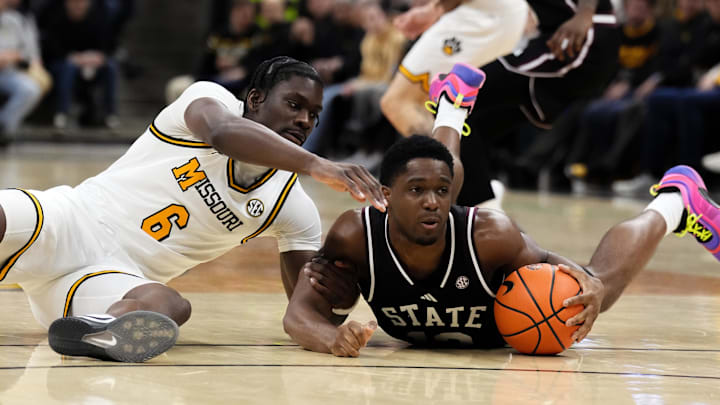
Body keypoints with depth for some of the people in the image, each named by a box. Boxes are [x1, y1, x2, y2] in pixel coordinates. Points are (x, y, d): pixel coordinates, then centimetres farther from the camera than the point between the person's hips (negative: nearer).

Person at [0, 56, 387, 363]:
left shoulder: (294, 208, 9)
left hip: (115, 278, 2)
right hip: (64, 222, -2)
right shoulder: (210, 97, -3)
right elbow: (223, 132, -28)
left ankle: (102, 328, -61)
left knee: (167, 305, -35)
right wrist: (315, 164, -41)